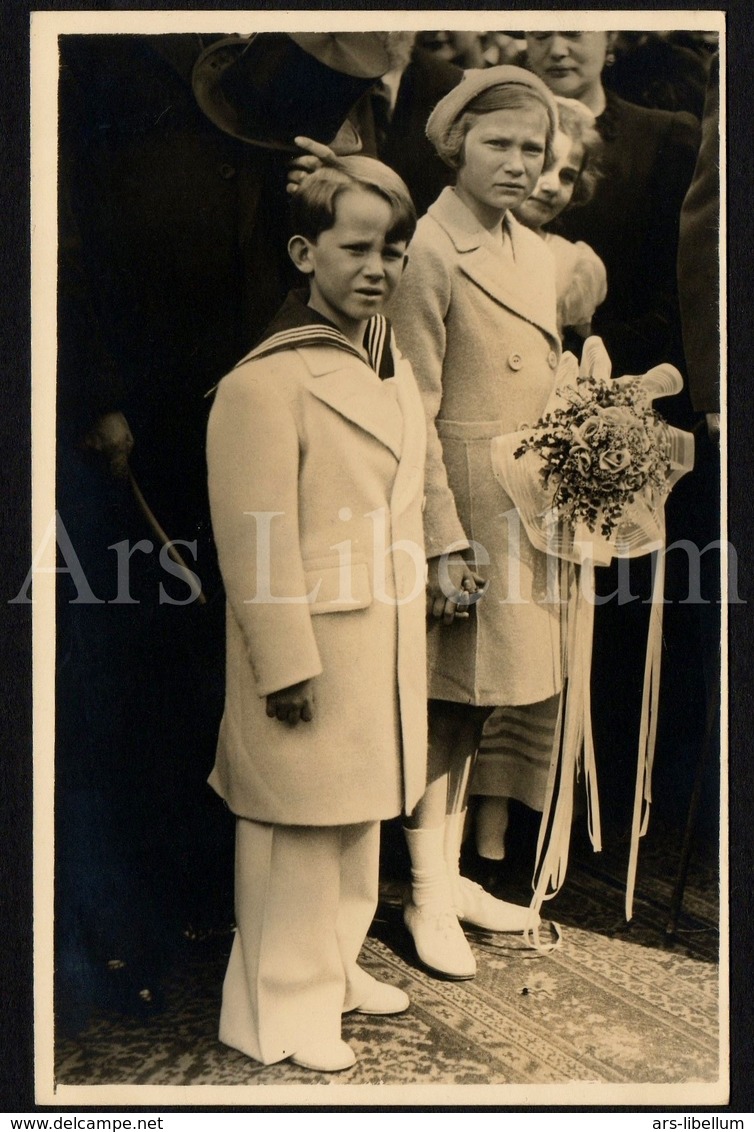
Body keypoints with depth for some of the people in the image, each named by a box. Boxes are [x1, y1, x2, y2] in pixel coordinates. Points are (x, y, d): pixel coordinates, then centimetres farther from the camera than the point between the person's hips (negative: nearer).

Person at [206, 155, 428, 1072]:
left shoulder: (392, 362, 11)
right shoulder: (265, 381, -18)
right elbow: (256, 542, -19)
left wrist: (405, 642, 18)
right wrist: (287, 665, -18)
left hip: (383, 643, 9)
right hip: (310, 644, -9)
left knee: (360, 812, 20)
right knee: (298, 826, 4)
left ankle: (336, 967, 40)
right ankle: (278, 1011, 22)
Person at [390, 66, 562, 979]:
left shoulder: (533, 255, 13)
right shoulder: (429, 253, -12)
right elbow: (414, 413, -15)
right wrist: (445, 543, -17)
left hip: (520, 517, 8)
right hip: (456, 509, -8)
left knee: (474, 706, 15)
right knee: (443, 709, 2)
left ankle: (450, 877, 29)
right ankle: (426, 900, 17)